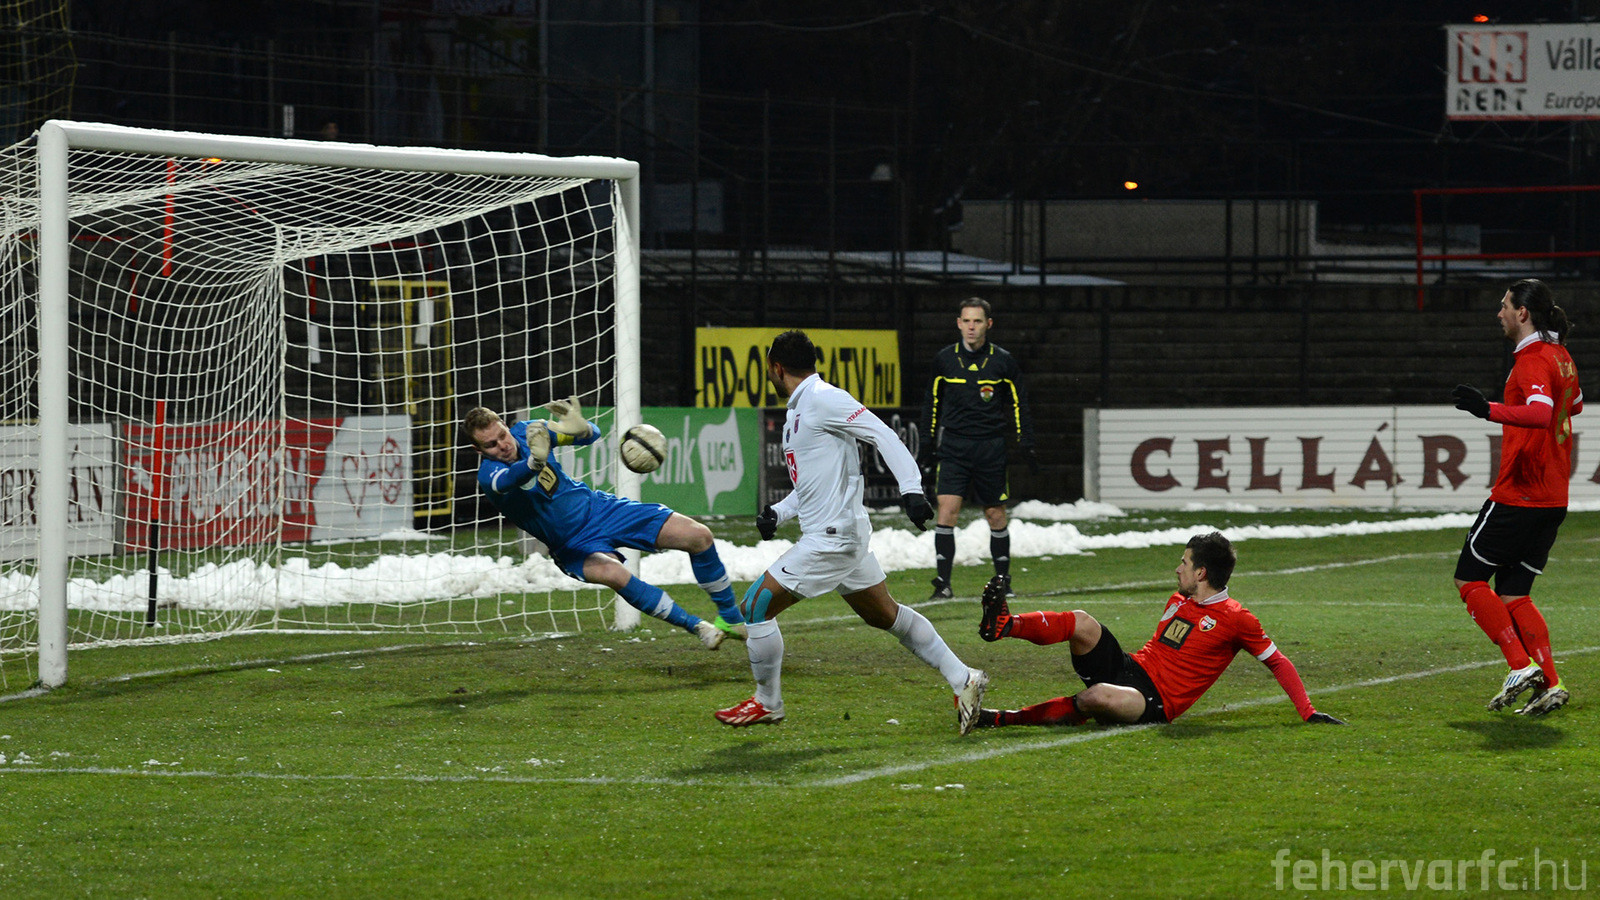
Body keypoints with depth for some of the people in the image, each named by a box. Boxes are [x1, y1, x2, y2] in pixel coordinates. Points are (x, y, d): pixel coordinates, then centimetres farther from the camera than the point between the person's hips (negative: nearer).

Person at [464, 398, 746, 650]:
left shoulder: (525, 431, -7)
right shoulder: (489, 475, -21)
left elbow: (593, 435, -4)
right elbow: (511, 478, -45)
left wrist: (581, 428, -30)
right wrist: (535, 462, -68)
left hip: (598, 506, 5)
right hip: (574, 545, -5)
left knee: (698, 536, -6)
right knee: (613, 573, -38)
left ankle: (731, 618, 14)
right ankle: (697, 627, -24)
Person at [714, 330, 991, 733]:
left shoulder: (823, 399, -13)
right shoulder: (798, 411, 17)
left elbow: (882, 435, -19)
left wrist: (911, 489, -28)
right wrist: (778, 513, 11)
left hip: (832, 536, -10)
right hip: (840, 534, 10)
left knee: (756, 606, -5)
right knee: (885, 614, 16)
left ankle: (767, 703, 7)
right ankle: (963, 679, 17)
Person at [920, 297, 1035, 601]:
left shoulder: (1002, 361, 2)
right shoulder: (945, 359, 4)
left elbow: (1019, 405, 9)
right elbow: (932, 401, 15)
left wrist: (1026, 446, 4)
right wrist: (928, 440, 10)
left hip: (991, 448, 0)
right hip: (953, 447, 0)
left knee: (996, 515, 5)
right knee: (947, 508, -13)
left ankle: (1003, 581, 19)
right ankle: (943, 582, -12)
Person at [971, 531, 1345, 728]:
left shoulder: (1235, 619, -5)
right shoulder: (1178, 602, 18)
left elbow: (1278, 663, -2)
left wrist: (1307, 712, -8)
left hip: (1155, 702, -7)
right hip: (1127, 668, 7)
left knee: (1098, 698, -39)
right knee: (1081, 622, -17)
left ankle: (1005, 718, -29)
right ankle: (1002, 626, -26)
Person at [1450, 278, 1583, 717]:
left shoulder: (1533, 360, -16)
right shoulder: (1559, 356, 13)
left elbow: (1541, 413, -34)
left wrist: (1490, 410, -44)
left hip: (1518, 496, -9)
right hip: (1553, 498, 9)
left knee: (1470, 579, 2)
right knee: (1513, 594, 12)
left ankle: (1521, 665, -7)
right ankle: (1549, 685, 1)